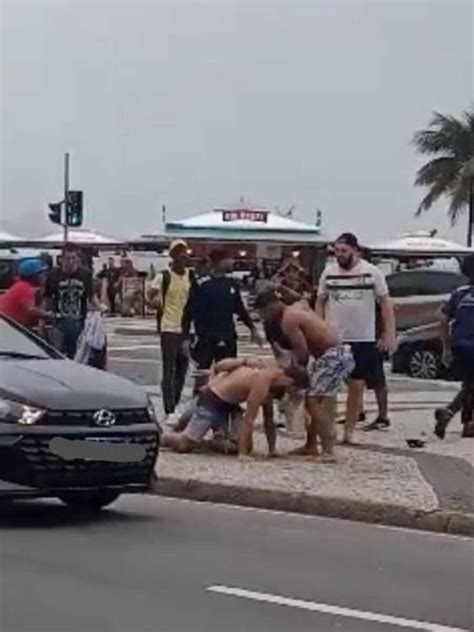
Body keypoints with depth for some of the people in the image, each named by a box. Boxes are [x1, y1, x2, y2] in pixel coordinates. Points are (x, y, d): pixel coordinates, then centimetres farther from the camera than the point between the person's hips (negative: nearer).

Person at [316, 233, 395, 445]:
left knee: (357, 386, 4)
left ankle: (349, 431, 14)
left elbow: (385, 303, 0)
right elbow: (320, 302, 11)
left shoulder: (372, 272, -3)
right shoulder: (329, 272, 3)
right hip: (333, 339, 1)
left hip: (363, 340, -1)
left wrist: (389, 333, -7)